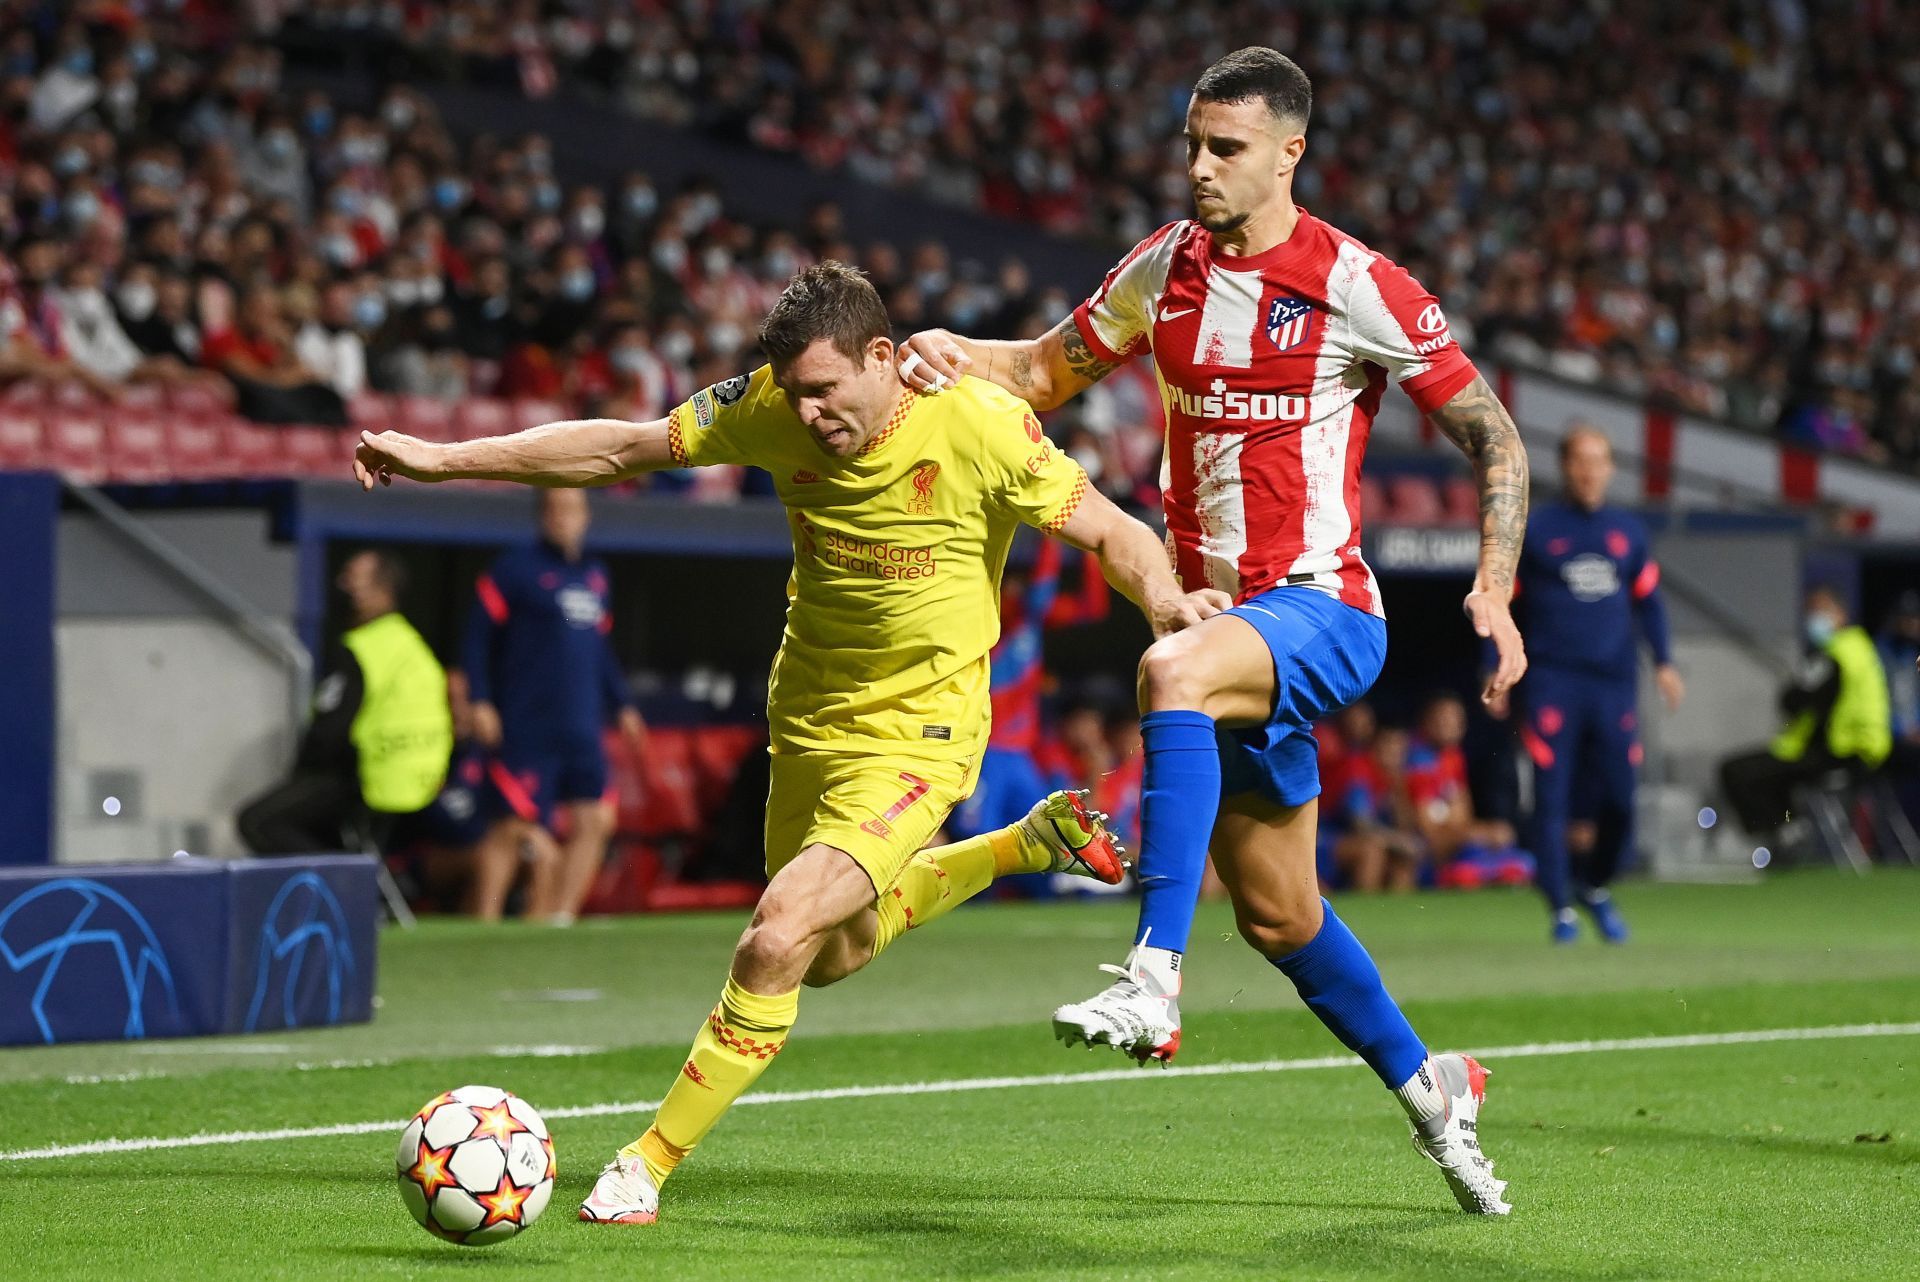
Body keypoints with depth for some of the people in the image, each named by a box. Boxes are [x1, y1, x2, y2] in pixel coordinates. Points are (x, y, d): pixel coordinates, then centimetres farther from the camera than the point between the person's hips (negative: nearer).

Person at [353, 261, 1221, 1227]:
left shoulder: (979, 426, -21)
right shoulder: (774, 409, -11)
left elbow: (1110, 531, -11)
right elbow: (618, 451, -3)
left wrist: (1167, 602, -33)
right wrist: (443, 459, -6)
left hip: (916, 730, -6)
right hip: (807, 716, 6)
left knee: (777, 940, -22)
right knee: (833, 954, 24)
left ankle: (648, 1165, -7)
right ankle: (1034, 841, 44)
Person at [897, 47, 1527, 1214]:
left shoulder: (1357, 288, -10)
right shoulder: (1166, 269, 6)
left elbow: (1492, 434, -4)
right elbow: (1049, 373, 18)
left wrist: (1495, 588, -17)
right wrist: (952, 354, -4)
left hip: (1323, 609, -6)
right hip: (1223, 620, 6)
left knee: (1172, 671, -38)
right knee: (1278, 915, 11)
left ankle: (1154, 983, -41)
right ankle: (1425, 1085, 34)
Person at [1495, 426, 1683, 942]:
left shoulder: (1628, 530, 12)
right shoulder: (1535, 529, 2)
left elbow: (1648, 598, 20)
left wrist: (1663, 661, 10)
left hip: (1615, 683, 3)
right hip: (1551, 681, -3)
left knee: (1619, 798, -1)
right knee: (1551, 798, -7)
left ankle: (1595, 885, 24)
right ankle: (1561, 908, 1)